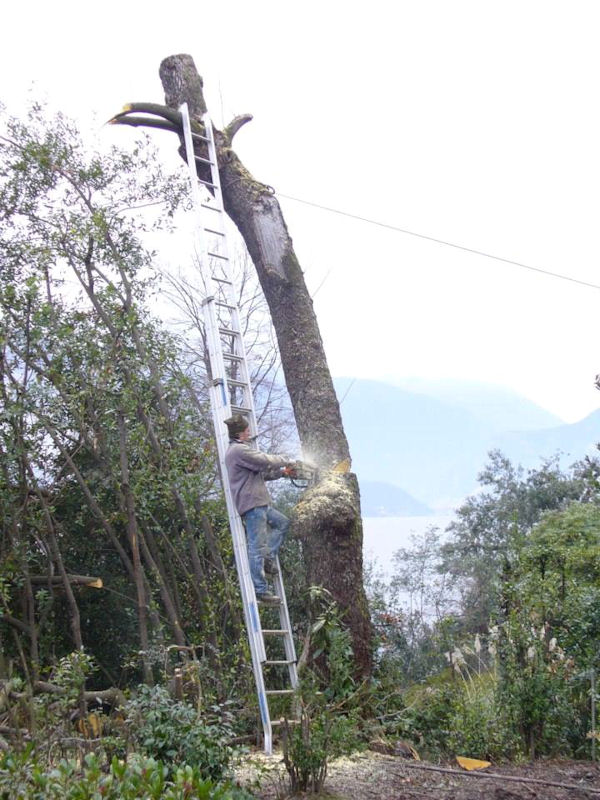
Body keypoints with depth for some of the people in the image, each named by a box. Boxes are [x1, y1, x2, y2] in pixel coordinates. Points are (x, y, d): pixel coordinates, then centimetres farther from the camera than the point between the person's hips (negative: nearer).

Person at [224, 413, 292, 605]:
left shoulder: (237, 450, 20)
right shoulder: (239, 450, -14)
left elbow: (261, 473, 25)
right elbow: (265, 461, -17)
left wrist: (282, 472, 23)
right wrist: (285, 460, 2)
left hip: (259, 504, 11)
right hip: (251, 504, -11)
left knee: (283, 522, 21)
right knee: (257, 546, -9)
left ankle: (268, 558, 13)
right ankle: (260, 589, -6)